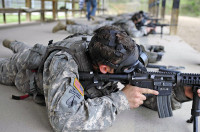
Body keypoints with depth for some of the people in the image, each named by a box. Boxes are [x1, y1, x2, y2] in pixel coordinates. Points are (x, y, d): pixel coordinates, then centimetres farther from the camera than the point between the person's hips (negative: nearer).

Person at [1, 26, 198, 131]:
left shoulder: (111, 59, -33)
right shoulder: (63, 63, -50)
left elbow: (150, 92, -23)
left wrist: (180, 93, -41)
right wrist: (120, 100, -54)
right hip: (23, 68, -4)